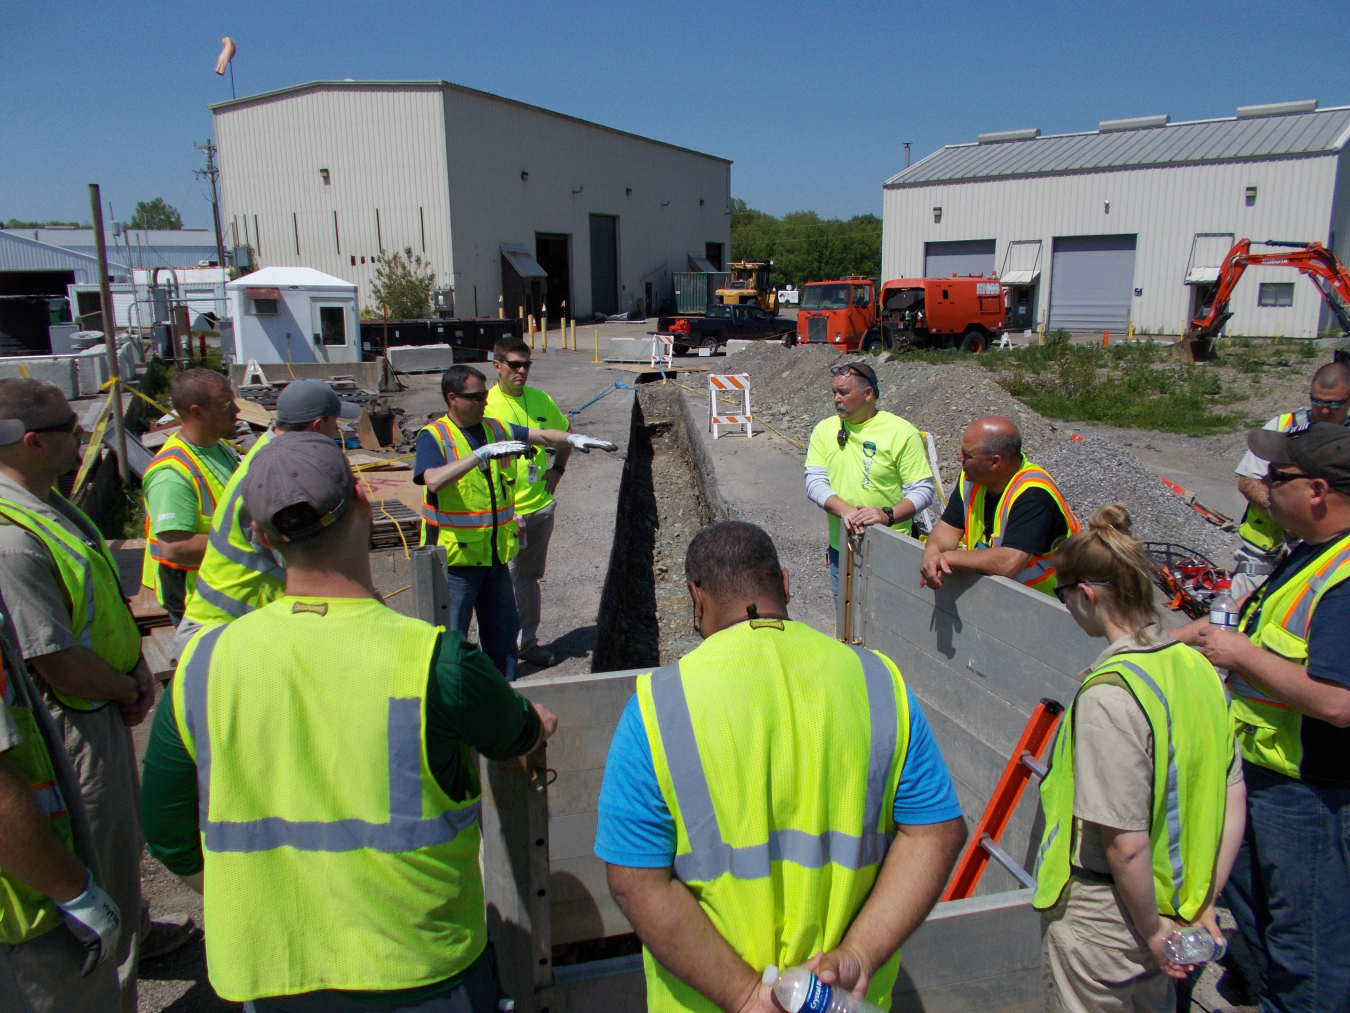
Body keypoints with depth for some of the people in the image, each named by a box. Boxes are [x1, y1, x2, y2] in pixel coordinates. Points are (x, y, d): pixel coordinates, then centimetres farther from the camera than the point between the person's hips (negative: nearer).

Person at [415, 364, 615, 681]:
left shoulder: (496, 429, 9)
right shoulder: (433, 436, -11)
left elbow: (543, 435, 12)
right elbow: (434, 480, -29)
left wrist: (573, 438, -8)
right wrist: (483, 453, -34)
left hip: (495, 552, 7)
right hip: (454, 556, -6)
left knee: (503, 629, 17)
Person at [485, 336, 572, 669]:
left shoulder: (541, 400, 5)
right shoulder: (486, 406, -12)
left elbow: (564, 435, 24)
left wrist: (557, 470, 11)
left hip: (541, 506, 5)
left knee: (530, 577, 17)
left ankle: (528, 643, 29)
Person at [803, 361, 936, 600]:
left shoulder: (901, 432, -7)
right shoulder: (824, 430, 5)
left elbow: (923, 490, -9)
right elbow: (814, 482, -3)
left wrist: (888, 516, -25)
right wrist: (845, 510, -21)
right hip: (840, 551, 4)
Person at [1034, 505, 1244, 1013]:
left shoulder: (1108, 695, -27)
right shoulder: (1197, 666, -3)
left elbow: (1126, 843, -26)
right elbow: (1233, 800, 3)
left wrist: (1150, 928, -11)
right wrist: (1202, 904, 8)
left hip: (1102, 919, -7)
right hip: (1169, 906, 7)